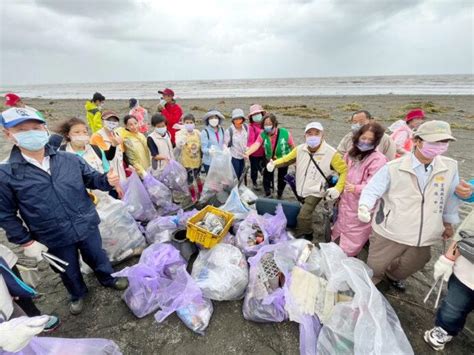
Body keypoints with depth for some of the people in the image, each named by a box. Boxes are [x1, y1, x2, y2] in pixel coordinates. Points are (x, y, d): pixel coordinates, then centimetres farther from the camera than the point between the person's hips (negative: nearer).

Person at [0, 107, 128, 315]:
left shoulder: (70, 160, -9)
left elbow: (91, 178, 0)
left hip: (86, 227, 1)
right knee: (69, 272, 24)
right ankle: (78, 294, 54)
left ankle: (108, 279, 53)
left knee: (97, 257, 23)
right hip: (54, 239, 0)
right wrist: (26, 242, -4)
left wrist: (107, 180, -23)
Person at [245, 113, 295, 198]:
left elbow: (292, 146, -12)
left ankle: (279, 195, 37)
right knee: (267, 177, 9)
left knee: (282, 178, 13)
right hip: (269, 160, 1)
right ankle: (267, 194, 33)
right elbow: (256, 144, -33)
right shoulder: (263, 134, -18)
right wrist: (248, 152, -52)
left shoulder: (285, 133, -23)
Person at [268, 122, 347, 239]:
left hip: (315, 192, -5)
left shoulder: (331, 153, -17)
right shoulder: (300, 149, -4)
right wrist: (274, 163, -13)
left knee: (303, 216, -16)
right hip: (301, 190, 5)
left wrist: (338, 189, -21)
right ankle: (307, 236, 44)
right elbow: (286, 159, 7)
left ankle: (301, 240, 12)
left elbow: (344, 171, -10)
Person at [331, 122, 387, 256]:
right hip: (345, 204, 7)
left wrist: (356, 188, -41)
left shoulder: (378, 160, -17)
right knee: (337, 240, 22)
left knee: (349, 248, 5)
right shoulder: (351, 154, 6)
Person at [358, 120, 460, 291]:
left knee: (409, 267, 27)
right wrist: (364, 207, -34)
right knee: (375, 268, 14)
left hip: (423, 237, 4)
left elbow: (451, 196, 9)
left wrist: (448, 222, 18)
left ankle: (393, 277, 60)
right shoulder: (393, 167, -17)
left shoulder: (450, 167, -5)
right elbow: (372, 190, -14)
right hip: (390, 233, -4)